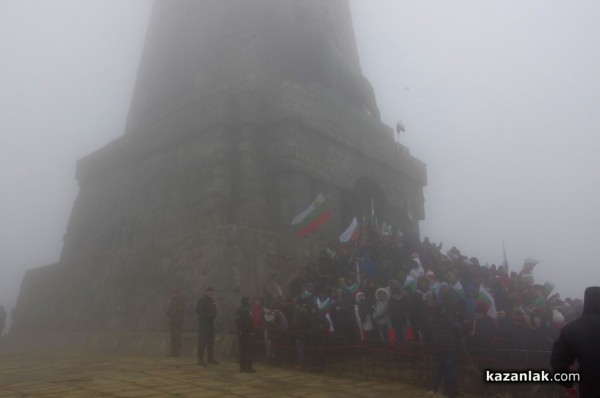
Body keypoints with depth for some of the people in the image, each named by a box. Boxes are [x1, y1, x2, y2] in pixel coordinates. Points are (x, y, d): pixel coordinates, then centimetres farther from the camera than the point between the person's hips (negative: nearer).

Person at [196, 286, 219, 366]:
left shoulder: (212, 301, 13)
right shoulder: (201, 300, -6)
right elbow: (199, 311, -15)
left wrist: (214, 315, -2)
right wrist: (209, 314, -16)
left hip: (211, 323, 7)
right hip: (203, 323, -7)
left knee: (211, 342, 10)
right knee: (202, 342, -6)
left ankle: (210, 358, 19)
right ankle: (200, 359, -2)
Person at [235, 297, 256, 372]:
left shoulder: (239, 310, 12)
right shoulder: (247, 311, -17)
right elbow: (249, 323, -21)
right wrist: (251, 331, -13)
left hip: (240, 332, 9)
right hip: (247, 333, -9)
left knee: (242, 350, 14)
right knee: (248, 350, -4)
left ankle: (242, 366, 18)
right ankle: (248, 367, -3)